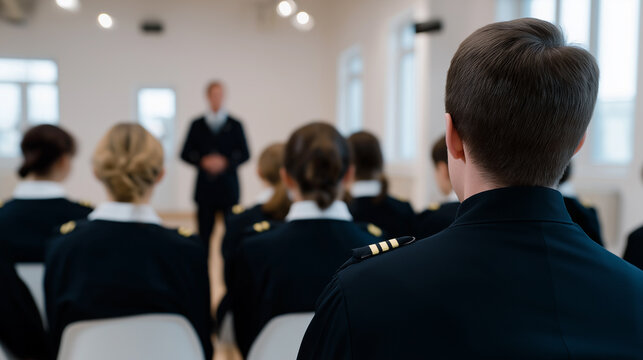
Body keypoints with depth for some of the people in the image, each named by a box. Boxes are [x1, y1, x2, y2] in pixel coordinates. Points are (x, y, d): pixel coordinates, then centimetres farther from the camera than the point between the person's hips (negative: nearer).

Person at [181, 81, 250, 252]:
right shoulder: (197, 125, 9)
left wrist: (226, 162, -13)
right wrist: (202, 162, -11)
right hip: (205, 186, 1)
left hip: (229, 186, 0)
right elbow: (185, 154, 7)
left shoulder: (235, 125, 7)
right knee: (204, 233, 3)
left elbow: (245, 154, 4)